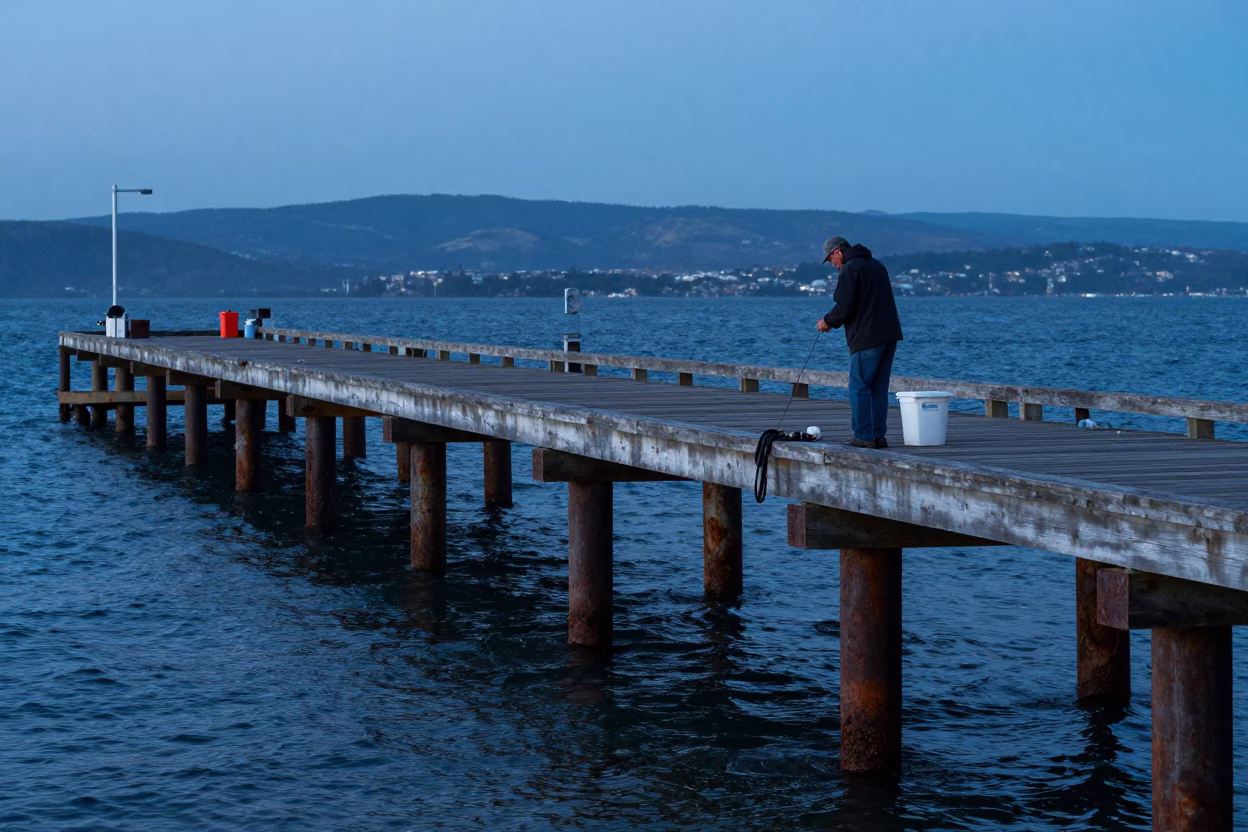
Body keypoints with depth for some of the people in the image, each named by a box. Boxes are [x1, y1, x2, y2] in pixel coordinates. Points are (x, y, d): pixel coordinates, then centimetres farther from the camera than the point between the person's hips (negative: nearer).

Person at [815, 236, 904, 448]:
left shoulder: (851, 269, -9)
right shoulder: (876, 265, 19)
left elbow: (845, 307, -15)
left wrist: (828, 321, 3)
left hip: (866, 339, -9)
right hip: (889, 336, 9)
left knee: (859, 387, -3)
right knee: (878, 389, 11)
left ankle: (864, 436, -6)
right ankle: (878, 436, 11)